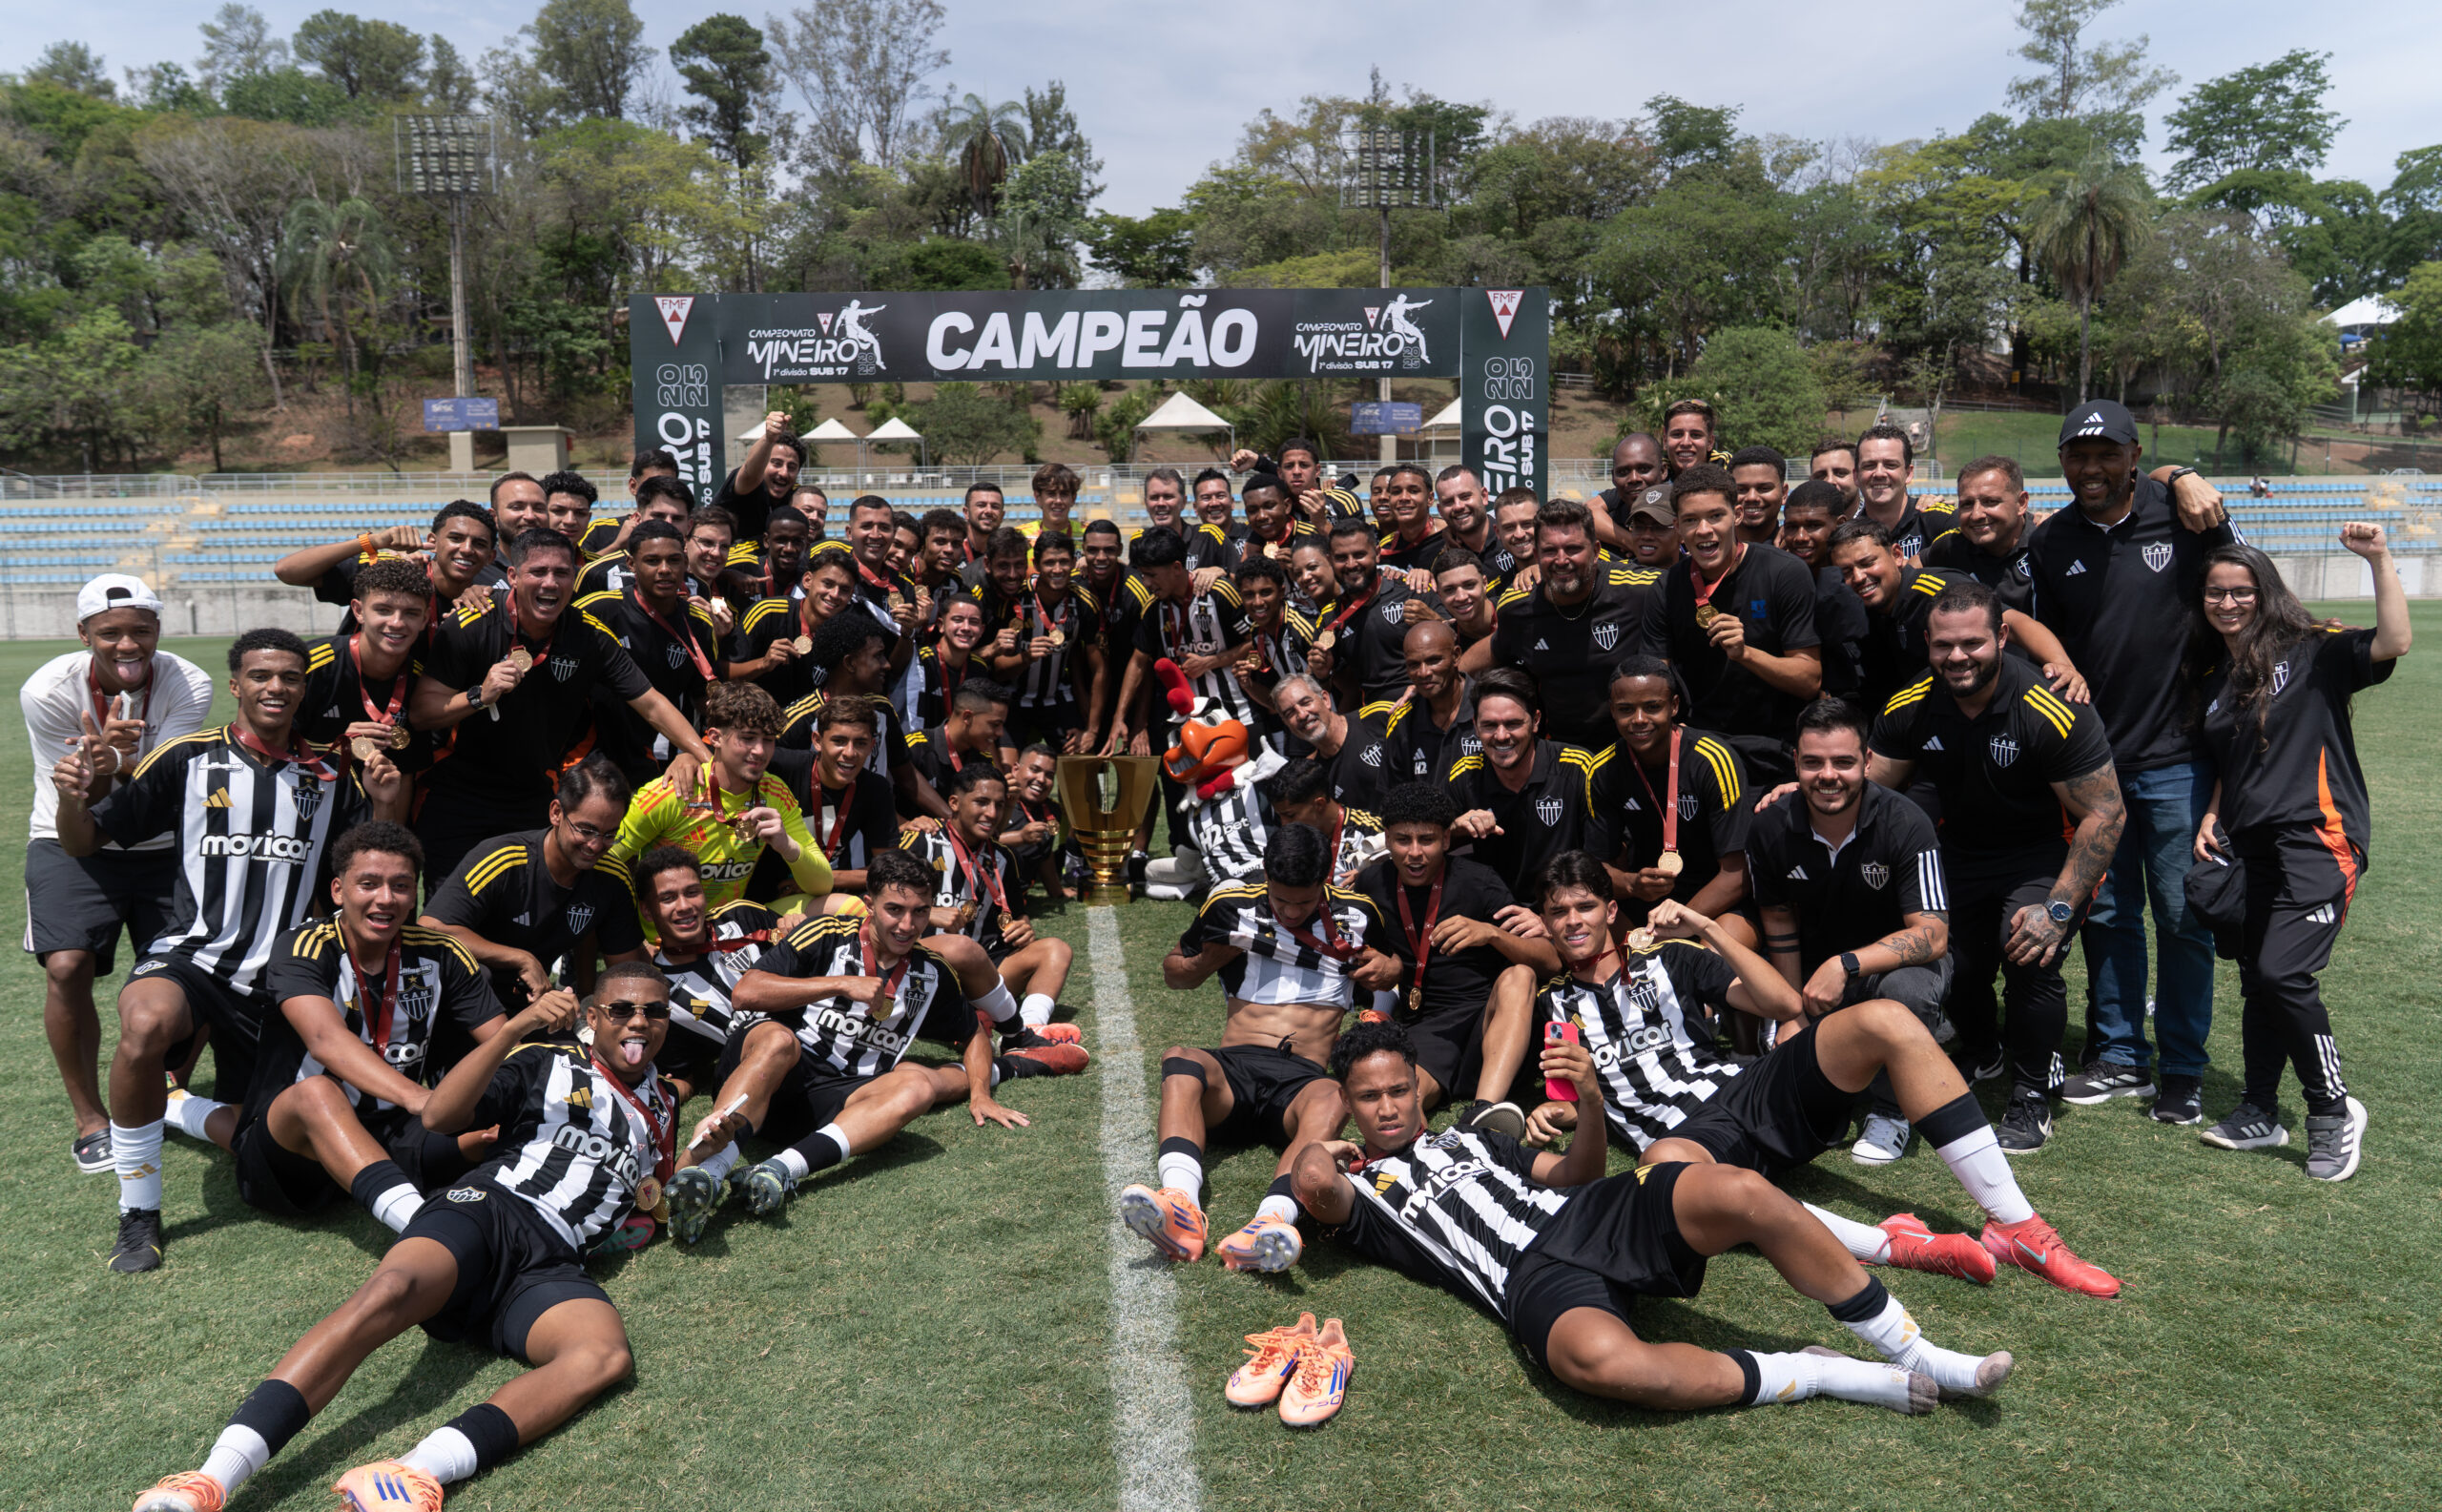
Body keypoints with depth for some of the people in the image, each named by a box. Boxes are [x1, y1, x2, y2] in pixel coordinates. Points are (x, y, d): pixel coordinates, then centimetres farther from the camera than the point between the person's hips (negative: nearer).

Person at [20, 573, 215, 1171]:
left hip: (163, 847, 1)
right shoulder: (48, 690, -18)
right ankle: (89, 1117, -1)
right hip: (74, 842, -1)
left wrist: (118, 763, -43)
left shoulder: (188, 686, -16)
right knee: (67, 969, -20)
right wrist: (100, 765, -37)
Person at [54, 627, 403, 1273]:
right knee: (147, 1024, -39)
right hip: (189, 954, -3)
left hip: (279, 976, 3)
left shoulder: (330, 776, 5)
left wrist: (388, 804, -13)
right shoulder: (188, 759, -2)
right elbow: (82, 843, 0)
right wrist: (72, 797, -22)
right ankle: (138, 1213, -19)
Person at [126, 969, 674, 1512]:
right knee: (390, 1291, -37)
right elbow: (438, 1115, 1)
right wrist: (517, 1027, -9)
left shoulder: (659, 1108, 30)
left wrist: (655, 1198, 19)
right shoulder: (548, 1062, 17)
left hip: (552, 1265, 2)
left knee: (607, 1354, -34)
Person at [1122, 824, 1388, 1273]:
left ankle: (1270, 1225, -63)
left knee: (1331, 1098, -37)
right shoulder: (1232, 906, 13)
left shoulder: (1356, 915, 13)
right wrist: (1217, 952, 2)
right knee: (1179, 1059, -33)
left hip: (1303, 1077, -1)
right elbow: (1173, 974, 23)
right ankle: (1180, 1210, -56)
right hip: (1233, 1068, 1)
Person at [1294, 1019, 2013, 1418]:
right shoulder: (1357, 1193, 14)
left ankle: (1918, 1354, -10)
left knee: (1740, 1192, -24)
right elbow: (1313, 1183, -12)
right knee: (1604, 1360, -41)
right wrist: (1321, 1146, 12)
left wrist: (1590, 1101, 6)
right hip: (1532, 1280, -5)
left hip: (1587, 1219, 5)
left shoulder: (1464, 1136, 31)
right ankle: (1823, 1375, -21)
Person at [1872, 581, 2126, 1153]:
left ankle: (2032, 1099, -3)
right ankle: (1982, 1056, 30)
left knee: (2030, 955, -26)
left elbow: (2105, 814, -19)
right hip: (1963, 850, 5)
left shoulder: (2054, 713, -26)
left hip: (2046, 852, -4)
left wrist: (2059, 910, -24)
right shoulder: (1911, 708, -11)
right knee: (1946, 963, -5)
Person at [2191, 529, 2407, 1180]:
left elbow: (2393, 642, -21)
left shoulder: (2313, 652, -3)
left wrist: (2380, 561, -24)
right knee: (2256, 979, 10)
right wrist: (2212, 818, 10)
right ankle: (2259, 1112, 23)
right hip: (2250, 849, 6)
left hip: (2317, 839, -6)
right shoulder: (2212, 680, 15)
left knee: (2283, 973, -16)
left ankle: (2334, 1110, 3)